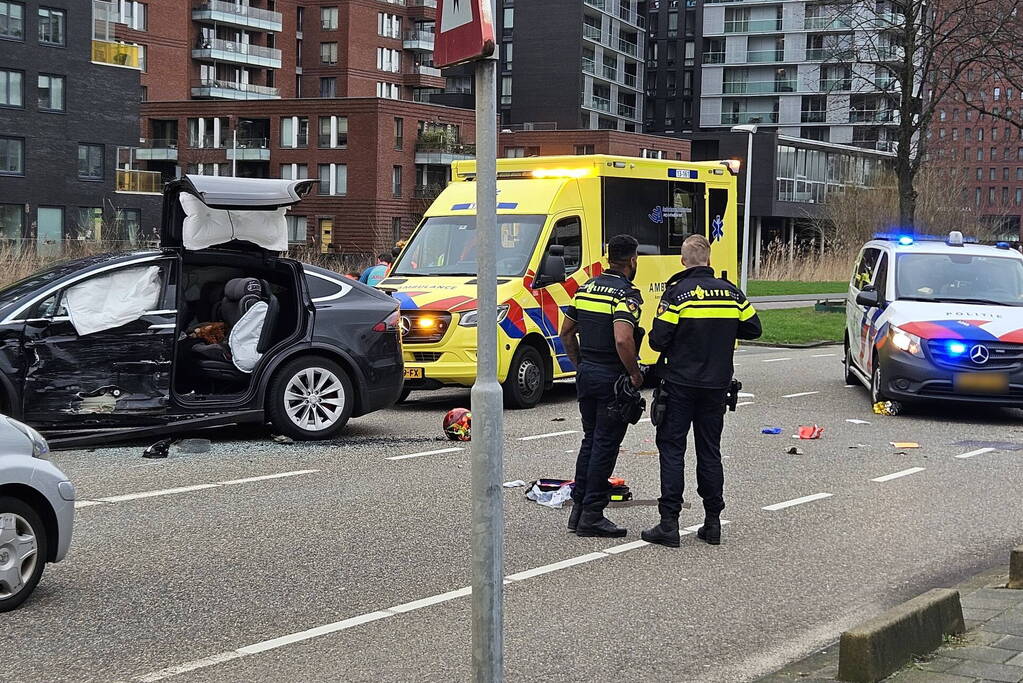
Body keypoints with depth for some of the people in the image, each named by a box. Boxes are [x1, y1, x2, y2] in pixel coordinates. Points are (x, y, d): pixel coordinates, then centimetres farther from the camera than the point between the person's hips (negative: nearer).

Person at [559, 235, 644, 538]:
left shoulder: (586, 288, 10)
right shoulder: (626, 294, -15)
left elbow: (566, 332, 16)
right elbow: (623, 340, -29)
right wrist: (635, 374, -17)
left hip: (586, 374, 8)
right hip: (612, 378, -8)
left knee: (590, 441, 17)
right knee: (605, 445, -1)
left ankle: (578, 510, 21)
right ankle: (592, 516, 2)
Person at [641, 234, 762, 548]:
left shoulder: (677, 292, -12)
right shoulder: (731, 292, 3)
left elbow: (658, 339, -14)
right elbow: (753, 328, 11)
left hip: (680, 384, -4)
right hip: (717, 385, 4)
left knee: (671, 448, 1)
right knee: (710, 450, 12)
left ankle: (669, 523, -3)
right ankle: (713, 522, 14)